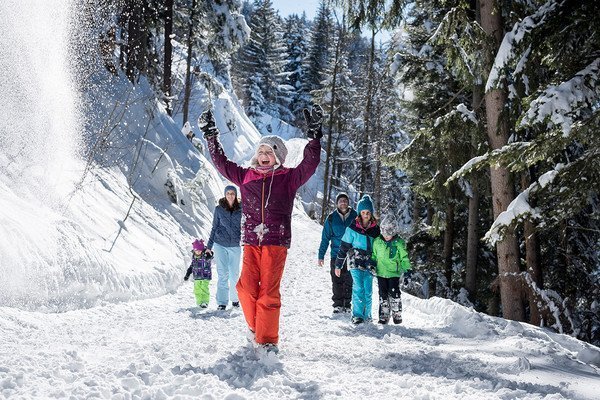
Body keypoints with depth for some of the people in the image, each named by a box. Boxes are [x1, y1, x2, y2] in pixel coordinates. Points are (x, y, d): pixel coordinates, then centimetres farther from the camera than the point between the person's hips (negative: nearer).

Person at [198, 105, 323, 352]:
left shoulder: (289, 178, 5)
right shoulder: (246, 176, 13)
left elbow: (310, 163, -6)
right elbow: (221, 162, 19)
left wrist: (314, 134, -13)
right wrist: (210, 135, 16)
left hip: (276, 242, -3)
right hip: (251, 241, 3)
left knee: (268, 291, -7)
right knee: (247, 287, -9)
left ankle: (268, 340, 0)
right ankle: (255, 328, 14)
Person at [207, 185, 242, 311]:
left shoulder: (240, 209, 1)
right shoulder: (219, 209, 1)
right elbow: (214, 228, 9)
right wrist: (209, 245, 10)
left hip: (235, 245, 1)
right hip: (220, 244, -1)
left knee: (234, 274, 5)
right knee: (223, 274, -4)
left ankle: (235, 298, 22)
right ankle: (222, 302, 0)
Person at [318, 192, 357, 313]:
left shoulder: (355, 216, 2)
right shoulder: (331, 218, 2)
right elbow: (325, 238, 5)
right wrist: (321, 255, 2)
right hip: (336, 255, 0)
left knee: (349, 281, 3)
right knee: (337, 281, 1)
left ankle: (347, 304, 13)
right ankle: (338, 304, 9)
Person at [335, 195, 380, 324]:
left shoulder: (375, 228, 7)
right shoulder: (352, 228, -3)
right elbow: (343, 247, 0)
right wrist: (338, 265, 0)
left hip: (369, 263, 3)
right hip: (355, 261, -3)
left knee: (368, 290, 3)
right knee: (358, 287, -13)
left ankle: (367, 315, 15)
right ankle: (357, 315, -9)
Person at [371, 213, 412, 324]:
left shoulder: (399, 243, -3)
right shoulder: (377, 242, 3)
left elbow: (404, 258, 2)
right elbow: (374, 256, 16)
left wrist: (407, 270, -2)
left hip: (394, 273, -2)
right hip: (381, 273, 2)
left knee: (394, 293, -4)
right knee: (383, 294, 5)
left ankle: (397, 314, 8)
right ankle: (384, 315, 12)